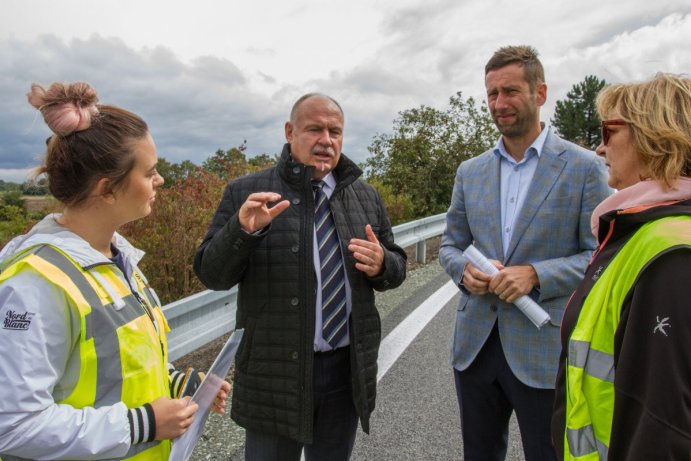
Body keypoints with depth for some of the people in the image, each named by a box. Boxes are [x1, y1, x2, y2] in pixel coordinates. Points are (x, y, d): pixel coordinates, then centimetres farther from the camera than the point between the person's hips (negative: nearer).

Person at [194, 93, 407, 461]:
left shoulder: (366, 196, 5)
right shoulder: (246, 193, -6)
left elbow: (397, 267, 10)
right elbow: (211, 274, -8)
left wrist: (381, 264, -13)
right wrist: (242, 229, -26)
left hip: (348, 368, 4)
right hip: (275, 371, -3)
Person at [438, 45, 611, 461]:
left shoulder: (584, 167, -5)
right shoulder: (470, 171, 7)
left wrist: (536, 275, -20)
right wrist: (465, 270, -10)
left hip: (545, 351, -4)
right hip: (475, 344, 4)